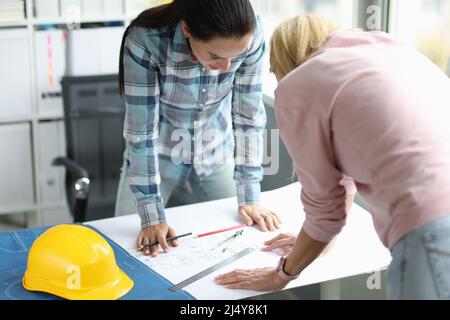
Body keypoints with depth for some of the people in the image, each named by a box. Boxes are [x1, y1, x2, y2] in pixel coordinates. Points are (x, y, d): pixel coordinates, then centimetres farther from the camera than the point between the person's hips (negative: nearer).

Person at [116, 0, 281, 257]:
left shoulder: (250, 36, -26)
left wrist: (250, 198, -16)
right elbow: (141, 131, -29)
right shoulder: (145, 40, -34)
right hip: (158, 155, -2)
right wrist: (152, 216, -28)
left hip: (216, 154, 2)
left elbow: (249, 116, -16)